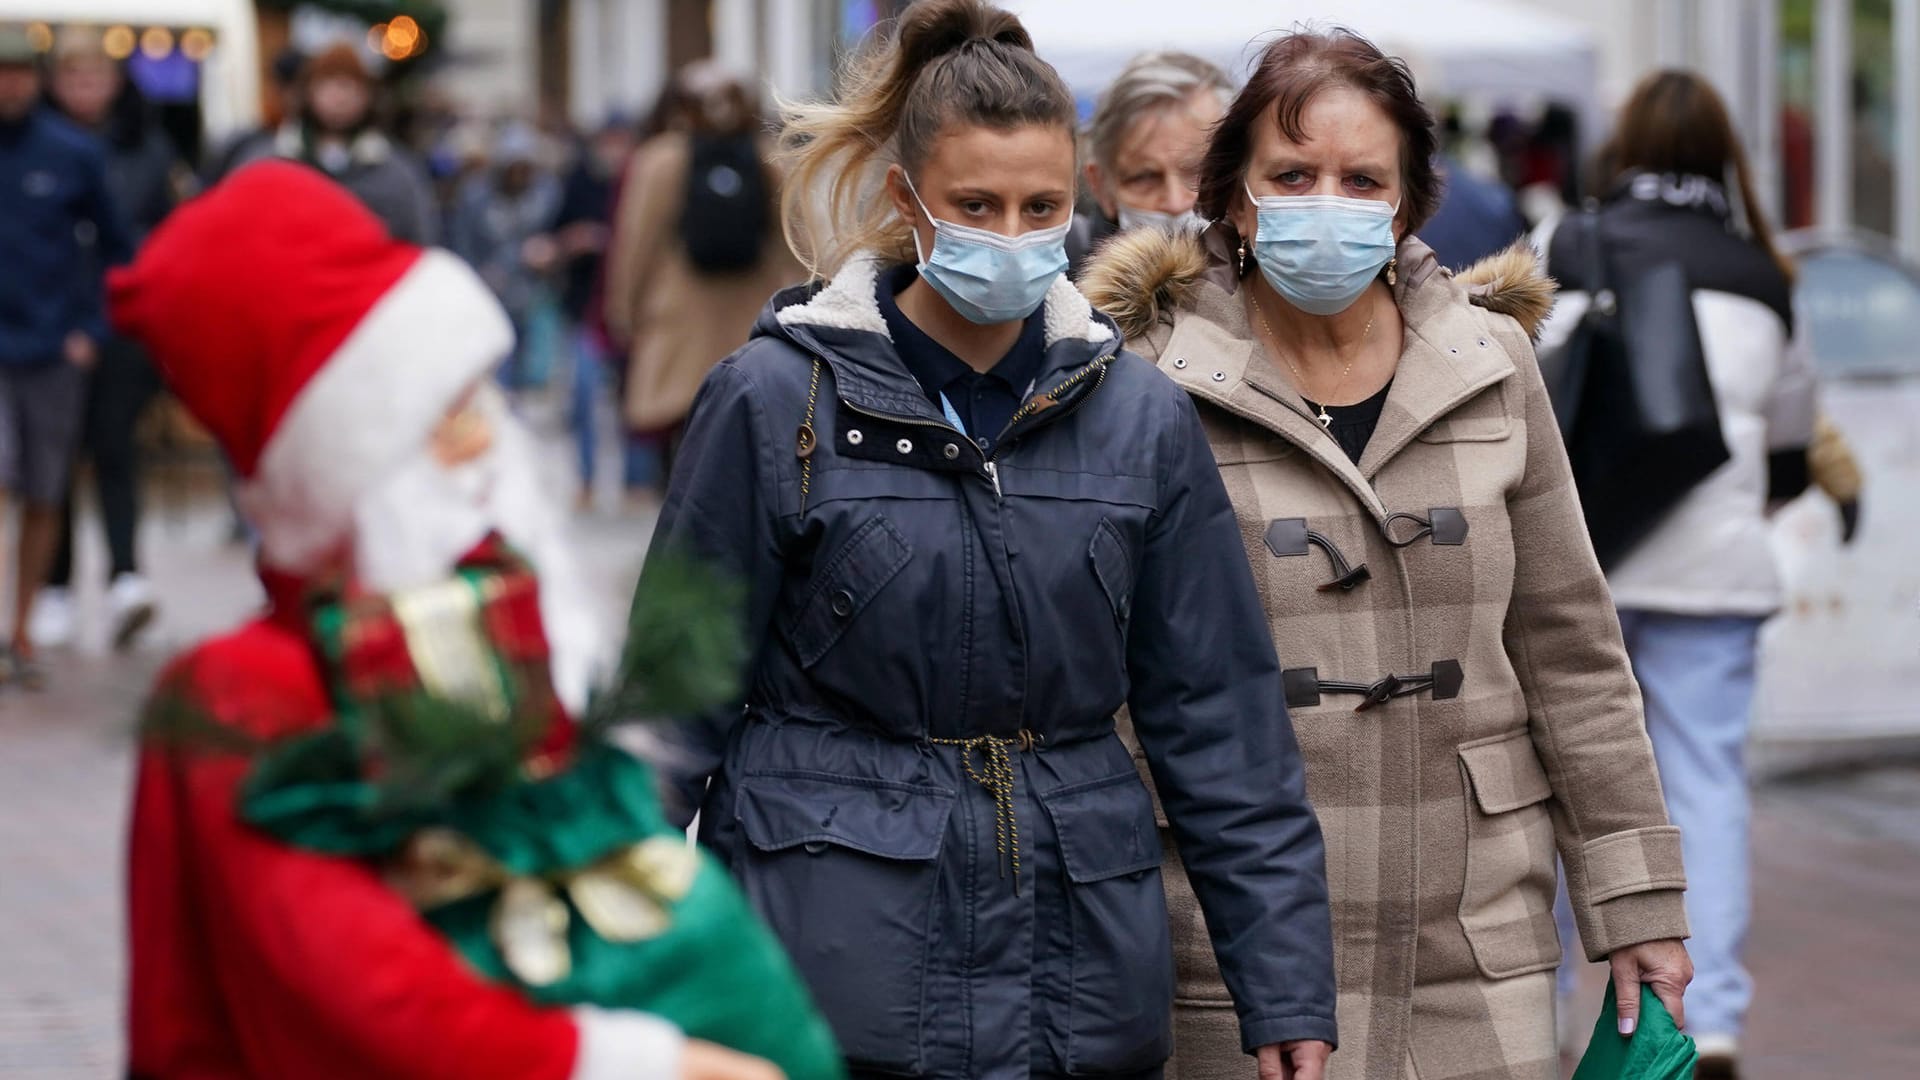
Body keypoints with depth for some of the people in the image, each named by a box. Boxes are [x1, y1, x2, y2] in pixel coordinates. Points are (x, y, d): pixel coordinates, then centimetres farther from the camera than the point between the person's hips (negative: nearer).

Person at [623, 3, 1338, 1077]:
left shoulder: (1142, 417, 4)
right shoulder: (776, 399, -4)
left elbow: (1224, 722, 7)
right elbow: (675, 697, 1)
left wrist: (1286, 988, 5)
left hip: (1086, 981, 3)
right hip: (838, 968, -2)